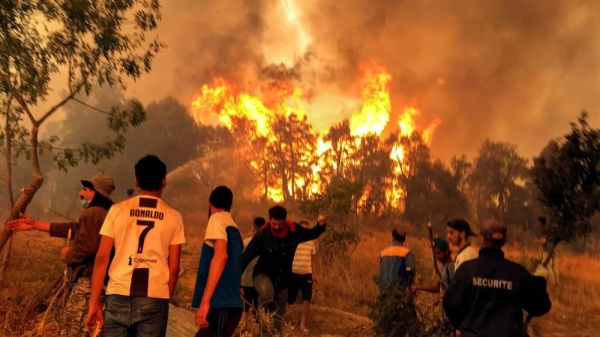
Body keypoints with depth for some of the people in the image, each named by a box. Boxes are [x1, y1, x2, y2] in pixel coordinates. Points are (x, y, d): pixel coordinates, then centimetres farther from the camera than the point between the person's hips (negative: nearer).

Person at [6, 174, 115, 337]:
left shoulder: (92, 213, -17)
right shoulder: (104, 213, 16)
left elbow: (85, 247, -30)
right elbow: (73, 228, 20)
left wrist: (68, 254, -7)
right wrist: (34, 224, 21)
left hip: (88, 279, -11)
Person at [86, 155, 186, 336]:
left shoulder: (118, 210, 5)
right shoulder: (173, 217, 5)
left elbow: (101, 258, 1)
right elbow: (173, 268, 4)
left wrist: (94, 302, 4)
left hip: (119, 296, 1)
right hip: (154, 298, 0)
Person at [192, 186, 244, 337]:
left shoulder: (217, 218, -4)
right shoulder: (234, 228, 20)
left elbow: (221, 255, -22)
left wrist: (205, 301, -25)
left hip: (221, 305, -9)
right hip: (230, 304, 9)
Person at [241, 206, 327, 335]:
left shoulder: (294, 231, -11)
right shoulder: (262, 235, -22)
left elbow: (311, 234, 7)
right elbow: (246, 256, -20)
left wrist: (320, 225, -13)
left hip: (283, 279, 4)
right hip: (263, 274, -4)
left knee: (279, 313, 13)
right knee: (266, 291, -38)